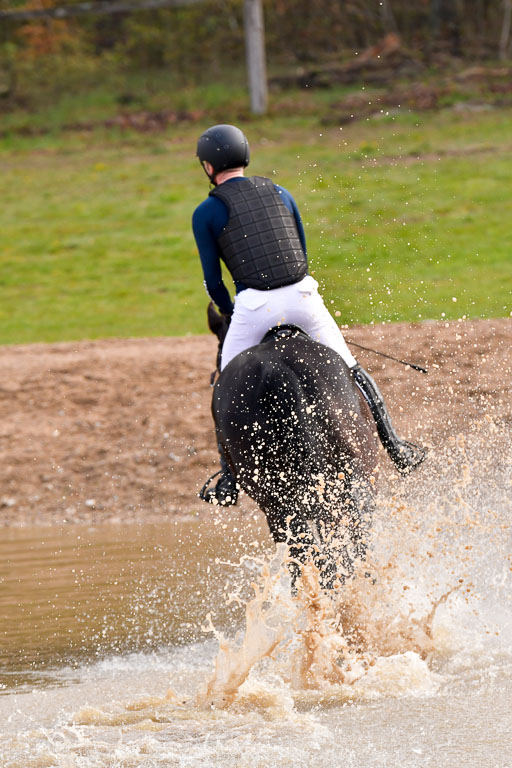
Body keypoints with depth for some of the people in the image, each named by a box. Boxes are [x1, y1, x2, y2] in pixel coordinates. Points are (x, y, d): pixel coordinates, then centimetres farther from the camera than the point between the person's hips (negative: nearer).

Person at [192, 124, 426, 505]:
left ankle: (229, 480, 10)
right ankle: (395, 448, 18)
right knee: (350, 372, 18)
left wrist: (229, 313, 22)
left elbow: (213, 280, 4)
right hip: (303, 295, 3)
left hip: (254, 305, -3)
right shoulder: (280, 194, 15)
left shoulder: (206, 213, 2)